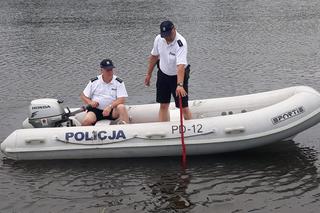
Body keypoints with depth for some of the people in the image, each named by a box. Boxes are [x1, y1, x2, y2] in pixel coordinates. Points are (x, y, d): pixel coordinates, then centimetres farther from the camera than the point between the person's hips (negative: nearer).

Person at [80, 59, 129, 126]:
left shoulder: (119, 82, 0)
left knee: (121, 107, -32)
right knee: (86, 121, -30)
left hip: (112, 111, 0)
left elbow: (121, 99, -9)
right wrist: (90, 102, -12)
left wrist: (110, 107, -25)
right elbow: (83, 96, 10)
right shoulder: (94, 82, 4)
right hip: (96, 110, 0)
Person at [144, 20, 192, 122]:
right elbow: (154, 56, 8)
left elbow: (181, 66, -40)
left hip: (178, 76, -5)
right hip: (163, 74, 5)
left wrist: (180, 85, -50)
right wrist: (149, 74, 13)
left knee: (184, 108, -2)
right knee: (163, 106, 11)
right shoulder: (159, 39, -10)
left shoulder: (180, 43, -29)